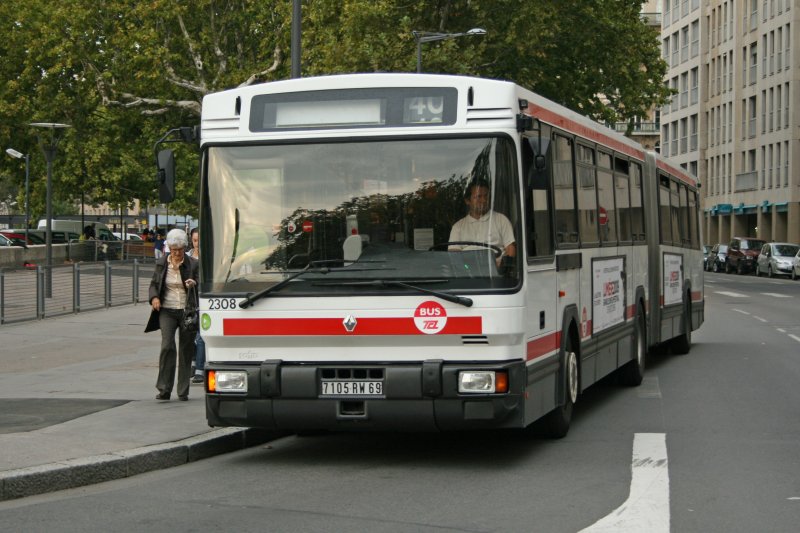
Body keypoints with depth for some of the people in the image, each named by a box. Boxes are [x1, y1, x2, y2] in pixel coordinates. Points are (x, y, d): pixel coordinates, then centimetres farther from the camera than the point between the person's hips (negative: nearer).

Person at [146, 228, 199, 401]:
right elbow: (154, 283, 13)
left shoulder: (192, 264, -1)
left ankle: (183, 391, 12)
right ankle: (164, 389, -10)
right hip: (167, 311, 0)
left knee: (186, 350, 4)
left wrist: (194, 284, -21)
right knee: (167, 346, -15)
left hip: (187, 311, 0)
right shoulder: (161, 263, 4)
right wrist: (154, 297, -7)